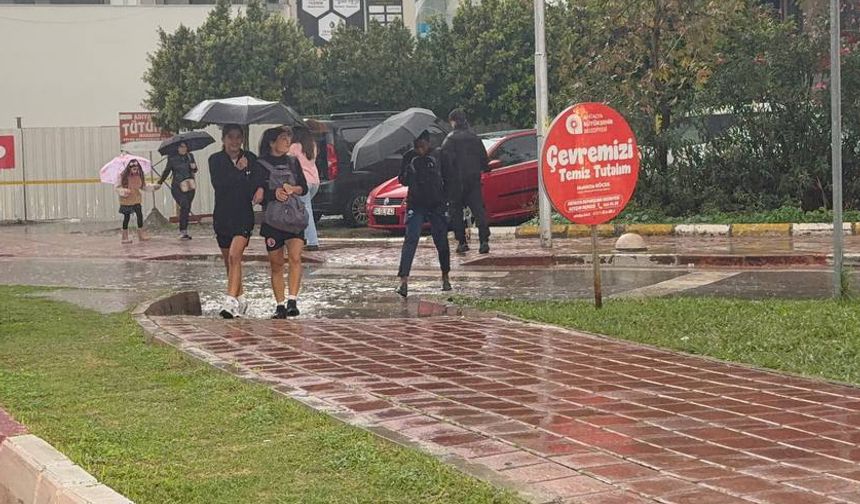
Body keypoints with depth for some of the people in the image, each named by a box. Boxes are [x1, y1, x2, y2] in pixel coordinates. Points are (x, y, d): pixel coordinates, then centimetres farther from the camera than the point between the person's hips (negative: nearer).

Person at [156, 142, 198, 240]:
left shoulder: (190, 156, 10)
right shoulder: (172, 158, 0)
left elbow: (194, 171, 18)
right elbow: (167, 171, 9)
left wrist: (194, 167, -4)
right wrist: (160, 183, 9)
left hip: (190, 187, 4)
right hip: (177, 187, -4)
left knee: (187, 209, 5)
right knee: (184, 206, -20)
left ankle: (184, 231, 15)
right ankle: (183, 231, -19)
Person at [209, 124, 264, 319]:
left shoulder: (250, 159, 3)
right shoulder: (215, 160, 1)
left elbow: (259, 183, 2)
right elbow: (218, 184, -14)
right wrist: (238, 171, -13)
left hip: (244, 216, -2)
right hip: (222, 216, 2)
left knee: (234, 256, -20)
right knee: (229, 261, 11)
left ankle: (231, 301, -26)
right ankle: (241, 299, 28)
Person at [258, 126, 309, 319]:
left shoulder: (293, 162, 13)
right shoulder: (261, 165, 2)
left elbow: (304, 188, 14)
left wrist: (293, 189, -5)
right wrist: (274, 193, -16)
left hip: (295, 216, 2)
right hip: (272, 218, -2)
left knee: (295, 257, -18)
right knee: (276, 264, 3)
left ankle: (292, 301, -20)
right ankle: (279, 305, 11)